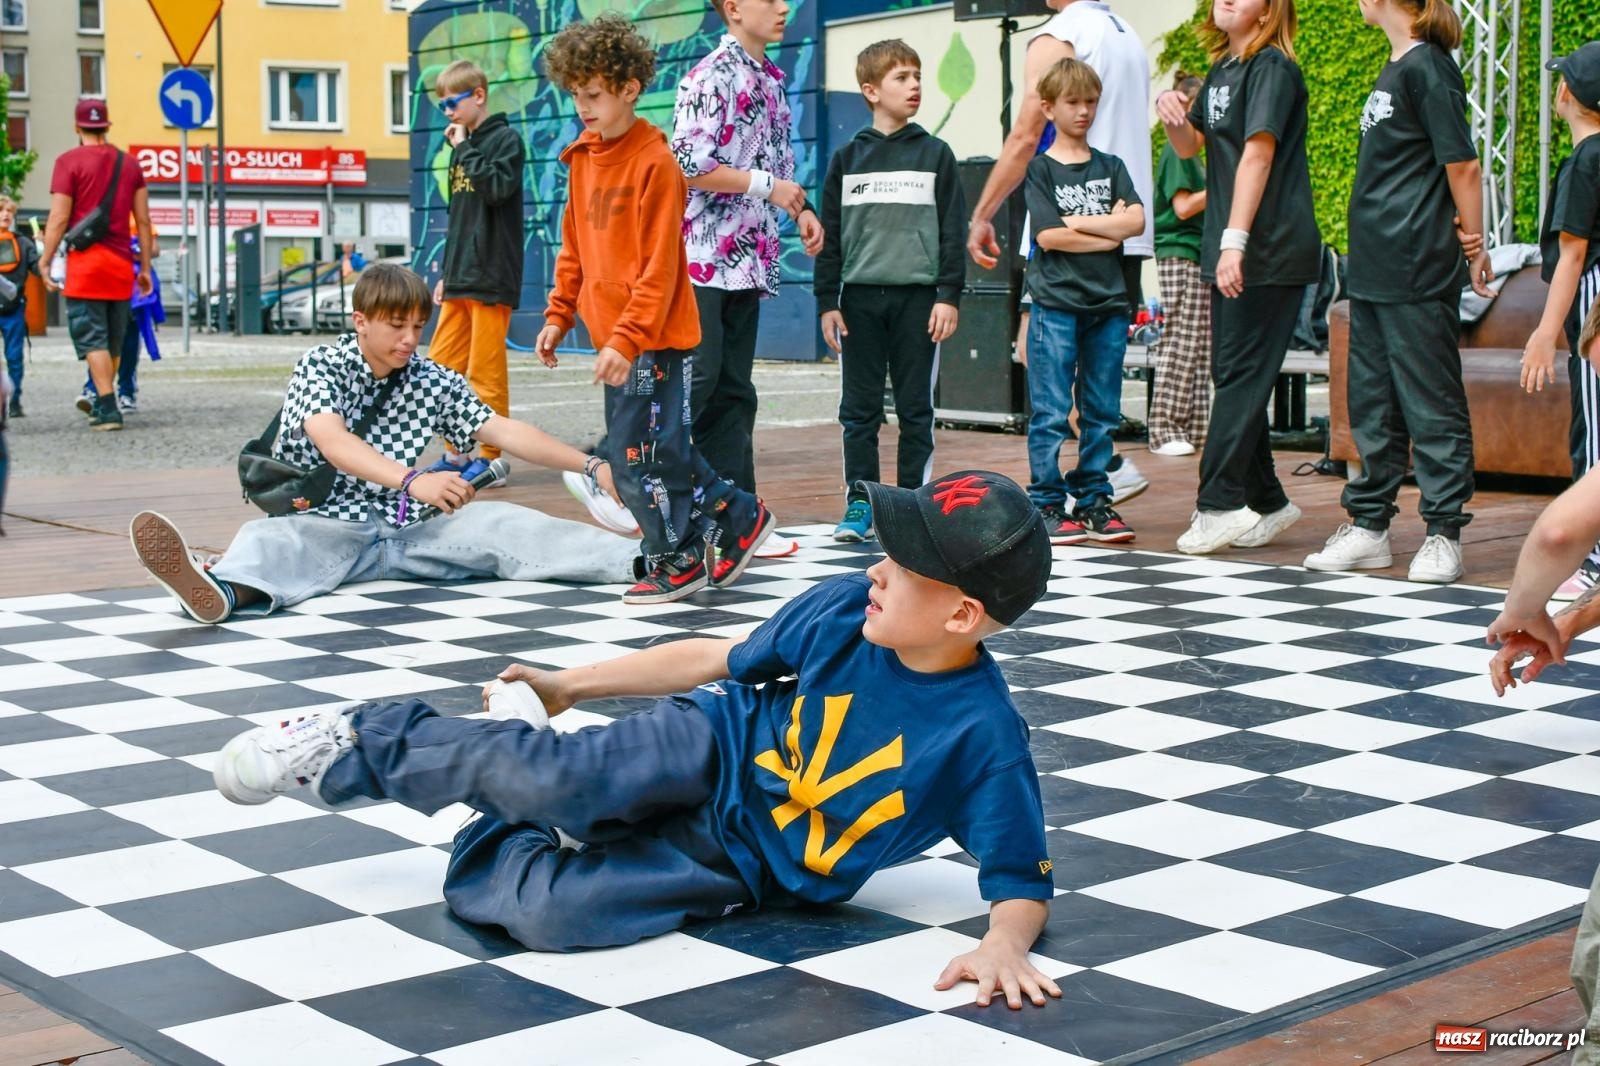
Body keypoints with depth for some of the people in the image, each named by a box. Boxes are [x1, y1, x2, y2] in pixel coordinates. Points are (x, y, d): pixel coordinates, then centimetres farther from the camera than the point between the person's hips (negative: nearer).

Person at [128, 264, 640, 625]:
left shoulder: (433, 381, 8)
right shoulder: (320, 366, -6)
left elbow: (505, 431, 6)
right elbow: (332, 442, -24)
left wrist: (590, 467, -7)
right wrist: (413, 480, -41)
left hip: (407, 531, 4)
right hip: (329, 525, -3)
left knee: (496, 523, -17)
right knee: (272, 537, -34)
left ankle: (641, 560, -29)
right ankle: (221, 588, -70)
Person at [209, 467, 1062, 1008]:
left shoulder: (983, 738, -22)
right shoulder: (844, 609, -11)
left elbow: (1020, 880, -15)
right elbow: (723, 660, 3)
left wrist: (1002, 946, -38)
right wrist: (573, 684, 9)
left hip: (742, 863, -2)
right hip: (718, 747, 2)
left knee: (551, 911, -25)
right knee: (553, 780, -29)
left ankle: (499, 850, 7)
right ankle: (361, 745, -3)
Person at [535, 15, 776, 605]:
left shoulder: (654, 161, -14)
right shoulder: (582, 158, 10)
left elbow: (660, 267, -18)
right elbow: (574, 247, 18)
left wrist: (626, 339, -22)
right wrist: (558, 314, 13)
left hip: (653, 340, -8)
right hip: (615, 337, 8)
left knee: (638, 455, -4)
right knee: (661, 449, 12)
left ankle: (678, 561, 11)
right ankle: (738, 517, 24)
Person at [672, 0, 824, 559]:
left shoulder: (772, 80, 15)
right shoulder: (711, 75, -10)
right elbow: (689, 167, -18)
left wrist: (801, 210, 7)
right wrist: (768, 186, -13)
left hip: (748, 260, 8)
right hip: (702, 256, -8)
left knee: (734, 391, 9)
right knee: (694, 380, -12)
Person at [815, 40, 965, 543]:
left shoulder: (935, 153, 5)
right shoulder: (847, 158, 7)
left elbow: (953, 230, 3)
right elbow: (830, 234, 8)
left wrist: (949, 295, -5)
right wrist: (826, 301, 2)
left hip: (919, 298, -1)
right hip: (860, 299, 1)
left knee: (916, 410, 3)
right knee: (859, 410, 4)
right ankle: (859, 505, 12)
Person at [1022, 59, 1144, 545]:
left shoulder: (1111, 167, 15)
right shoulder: (1039, 168, 3)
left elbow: (1137, 221, 0)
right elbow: (1049, 236, -10)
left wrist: (1079, 221, -7)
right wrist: (1110, 230, -5)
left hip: (1108, 303, 4)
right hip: (1056, 303, -4)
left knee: (1102, 412, 7)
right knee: (1051, 412, -5)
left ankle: (1093, 502, 14)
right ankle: (1047, 504, 2)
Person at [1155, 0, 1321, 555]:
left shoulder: (1271, 67, -10)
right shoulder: (1221, 71, 16)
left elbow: (1257, 154, -19)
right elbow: (1191, 147, 21)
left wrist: (1235, 241, -25)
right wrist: (1174, 118, -2)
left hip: (1271, 251, -9)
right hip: (1232, 252, 9)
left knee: (1241, 376, -8)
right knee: (1231, 376, 10)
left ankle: (1219, 504, -5)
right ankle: (1265, 501, 18)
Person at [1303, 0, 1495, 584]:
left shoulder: (1427, 68, -12)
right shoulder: (1395, 69, 16)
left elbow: (1463, 165, -13)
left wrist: (1475, 246, -8)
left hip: (1419, 272, -9)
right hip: (1374, 269, 9)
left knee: (1431, 403, -2)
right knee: (1371, 402, 12)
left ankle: (1444, 532, 4)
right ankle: (1368, 525, 19)